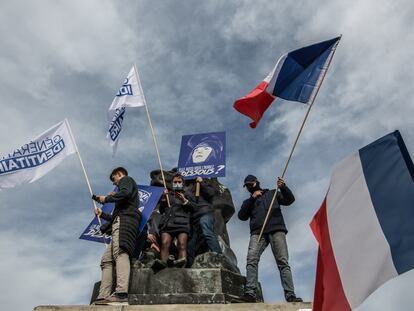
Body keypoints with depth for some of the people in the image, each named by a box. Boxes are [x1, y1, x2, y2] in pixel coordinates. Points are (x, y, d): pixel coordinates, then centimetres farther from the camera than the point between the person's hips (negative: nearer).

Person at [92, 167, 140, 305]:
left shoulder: (126, 179, 15)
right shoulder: (126, 185, 38)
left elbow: (125, 193, -12)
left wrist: (107, 198, -1)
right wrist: (102, 214, 41)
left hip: (125, 220, -10)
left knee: (120, 252, -26)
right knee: (106, 259, 5)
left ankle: (121, 293, -40)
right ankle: (103, 296, 0)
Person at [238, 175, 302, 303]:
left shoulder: (272, 193, 26)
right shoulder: (249, 202, 28)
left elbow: (289, 200, 12)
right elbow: (242, 216, 9)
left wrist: (283, 188, -7)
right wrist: (252, 198, 2)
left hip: (276, 230, -1)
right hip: (258, 232, 1)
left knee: (283, 262, -11)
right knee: (251, 260, -20)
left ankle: (290, 295, -13)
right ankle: (250, 293, -27)